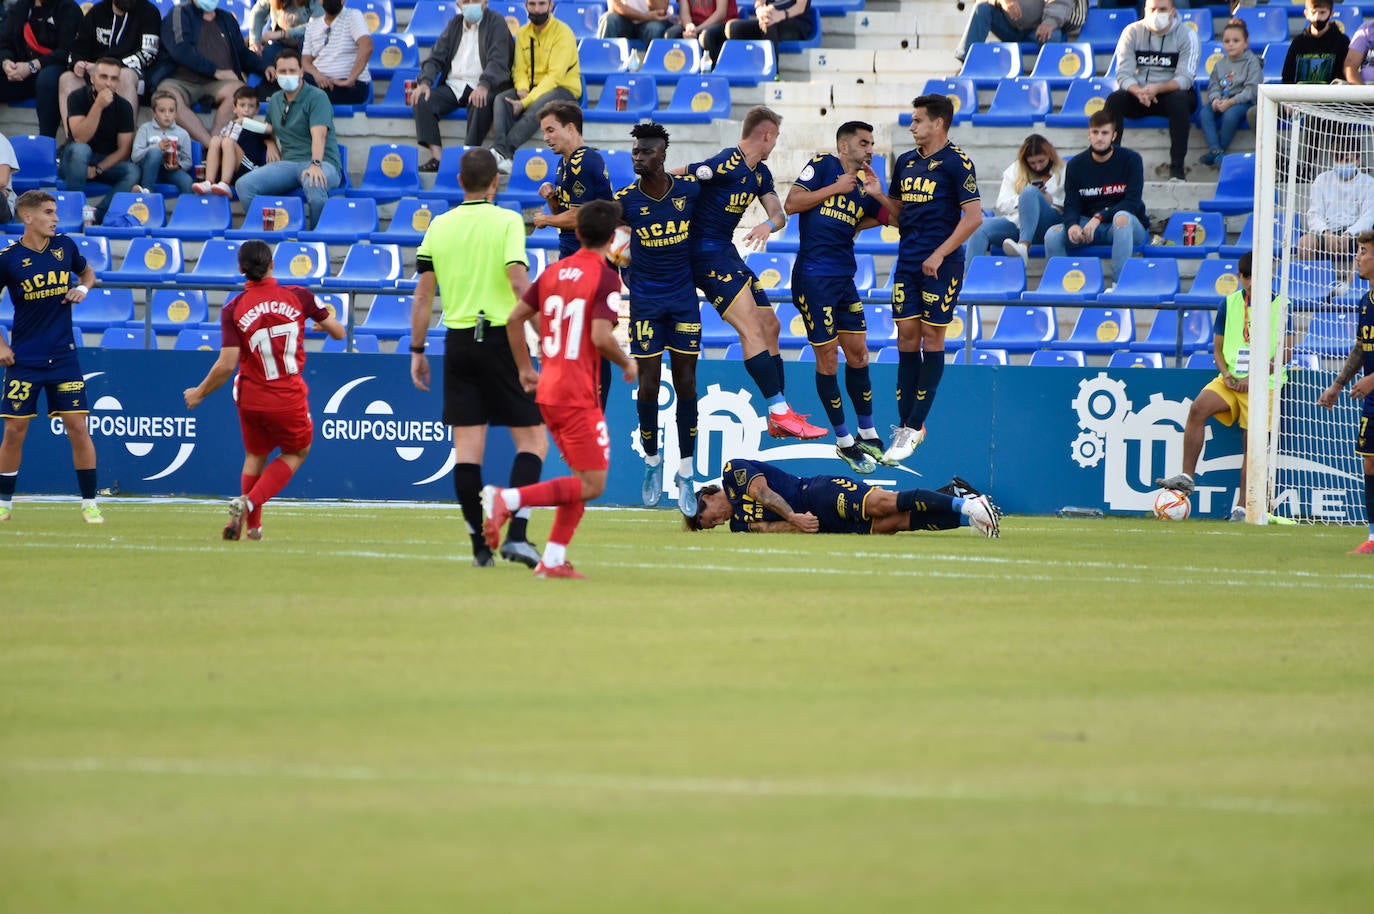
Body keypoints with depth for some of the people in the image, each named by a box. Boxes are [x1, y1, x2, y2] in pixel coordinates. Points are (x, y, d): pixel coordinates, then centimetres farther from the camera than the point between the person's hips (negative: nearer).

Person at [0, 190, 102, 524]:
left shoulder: (65, 246, 2)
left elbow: (87, 272, 22)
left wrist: (82, 288, 0)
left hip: (63, 356, 2)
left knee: (78, 427, -3)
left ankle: (89, 503, 5)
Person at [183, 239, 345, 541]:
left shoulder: (233, 309, -8)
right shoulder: (298, 296, -7)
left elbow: (226, 365, -14)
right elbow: (338, 332, 3)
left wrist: (199, 393, 2)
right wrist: (322, 324, 27)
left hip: (251, 398, 1)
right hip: (290, 400, -1)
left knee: (255, 456, 26)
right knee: (296, 452, 21)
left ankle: (252, 525, 23)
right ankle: (248, 502, 0)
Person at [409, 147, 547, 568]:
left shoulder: (439, 226, 7)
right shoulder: (507, 221, -6)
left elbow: (422, 294, 6)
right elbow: (518, 281, -16)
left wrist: (417, 351, 13)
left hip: (458, 341, 4)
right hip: (502, 339, -4)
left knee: (467, 446, 5)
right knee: (532, 439, 3)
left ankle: (480, 544, 4)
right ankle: (516, 534, -11)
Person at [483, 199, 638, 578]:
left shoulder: (554, 271, 10)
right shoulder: (605, 277, -11)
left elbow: (515, 318, 12)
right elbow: (601, 337, -20)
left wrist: (525, 369, 21)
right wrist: (627, 363, -2)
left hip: (548, 390, 8)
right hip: (579, 394, -8)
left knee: (582, 480, 16)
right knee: (591, 484, -5)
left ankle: (553, 559, 8)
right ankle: (508, 499, -19)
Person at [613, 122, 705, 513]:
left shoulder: (690, 189, -7)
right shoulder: (627, 200, -11)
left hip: (684, 297, 1)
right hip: (646, 300, -1)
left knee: (686, 384, 1)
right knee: (648, 385, -2)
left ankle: (686, 474, 6)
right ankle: (652, 462, 19)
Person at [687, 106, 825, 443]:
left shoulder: (760, 174, 12)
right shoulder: (725, 165, -17)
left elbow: (779, 214, 7)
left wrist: (769, 225, -16)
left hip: (727, 252, 10)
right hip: (707, 254, -10)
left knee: (770, 326, 12)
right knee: (752, 329, -16)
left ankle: (779, 419, 17)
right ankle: (779, 411, -17)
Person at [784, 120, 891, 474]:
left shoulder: (864, 183, 13)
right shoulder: (823, 165, -3)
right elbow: (792, 204, -10)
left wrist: (876, 195, -3)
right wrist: (836, 189, -11)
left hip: (844, 278, 7)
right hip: (814, 277, -7)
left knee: (858, 354, 10)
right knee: (827, 358, -1)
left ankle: (868, 435, 23)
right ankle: (844, 442, 8)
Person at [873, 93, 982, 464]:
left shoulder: (956, 162, -8)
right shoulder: (906, 162, 13)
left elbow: (974, 216, -13)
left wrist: (940, 255, -16)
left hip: (941, 265, -7)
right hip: (908, 263, 7)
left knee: (932, 338, -3)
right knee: (906, 338, 4)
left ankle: (914, 427, -4)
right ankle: (905, 424, 7)